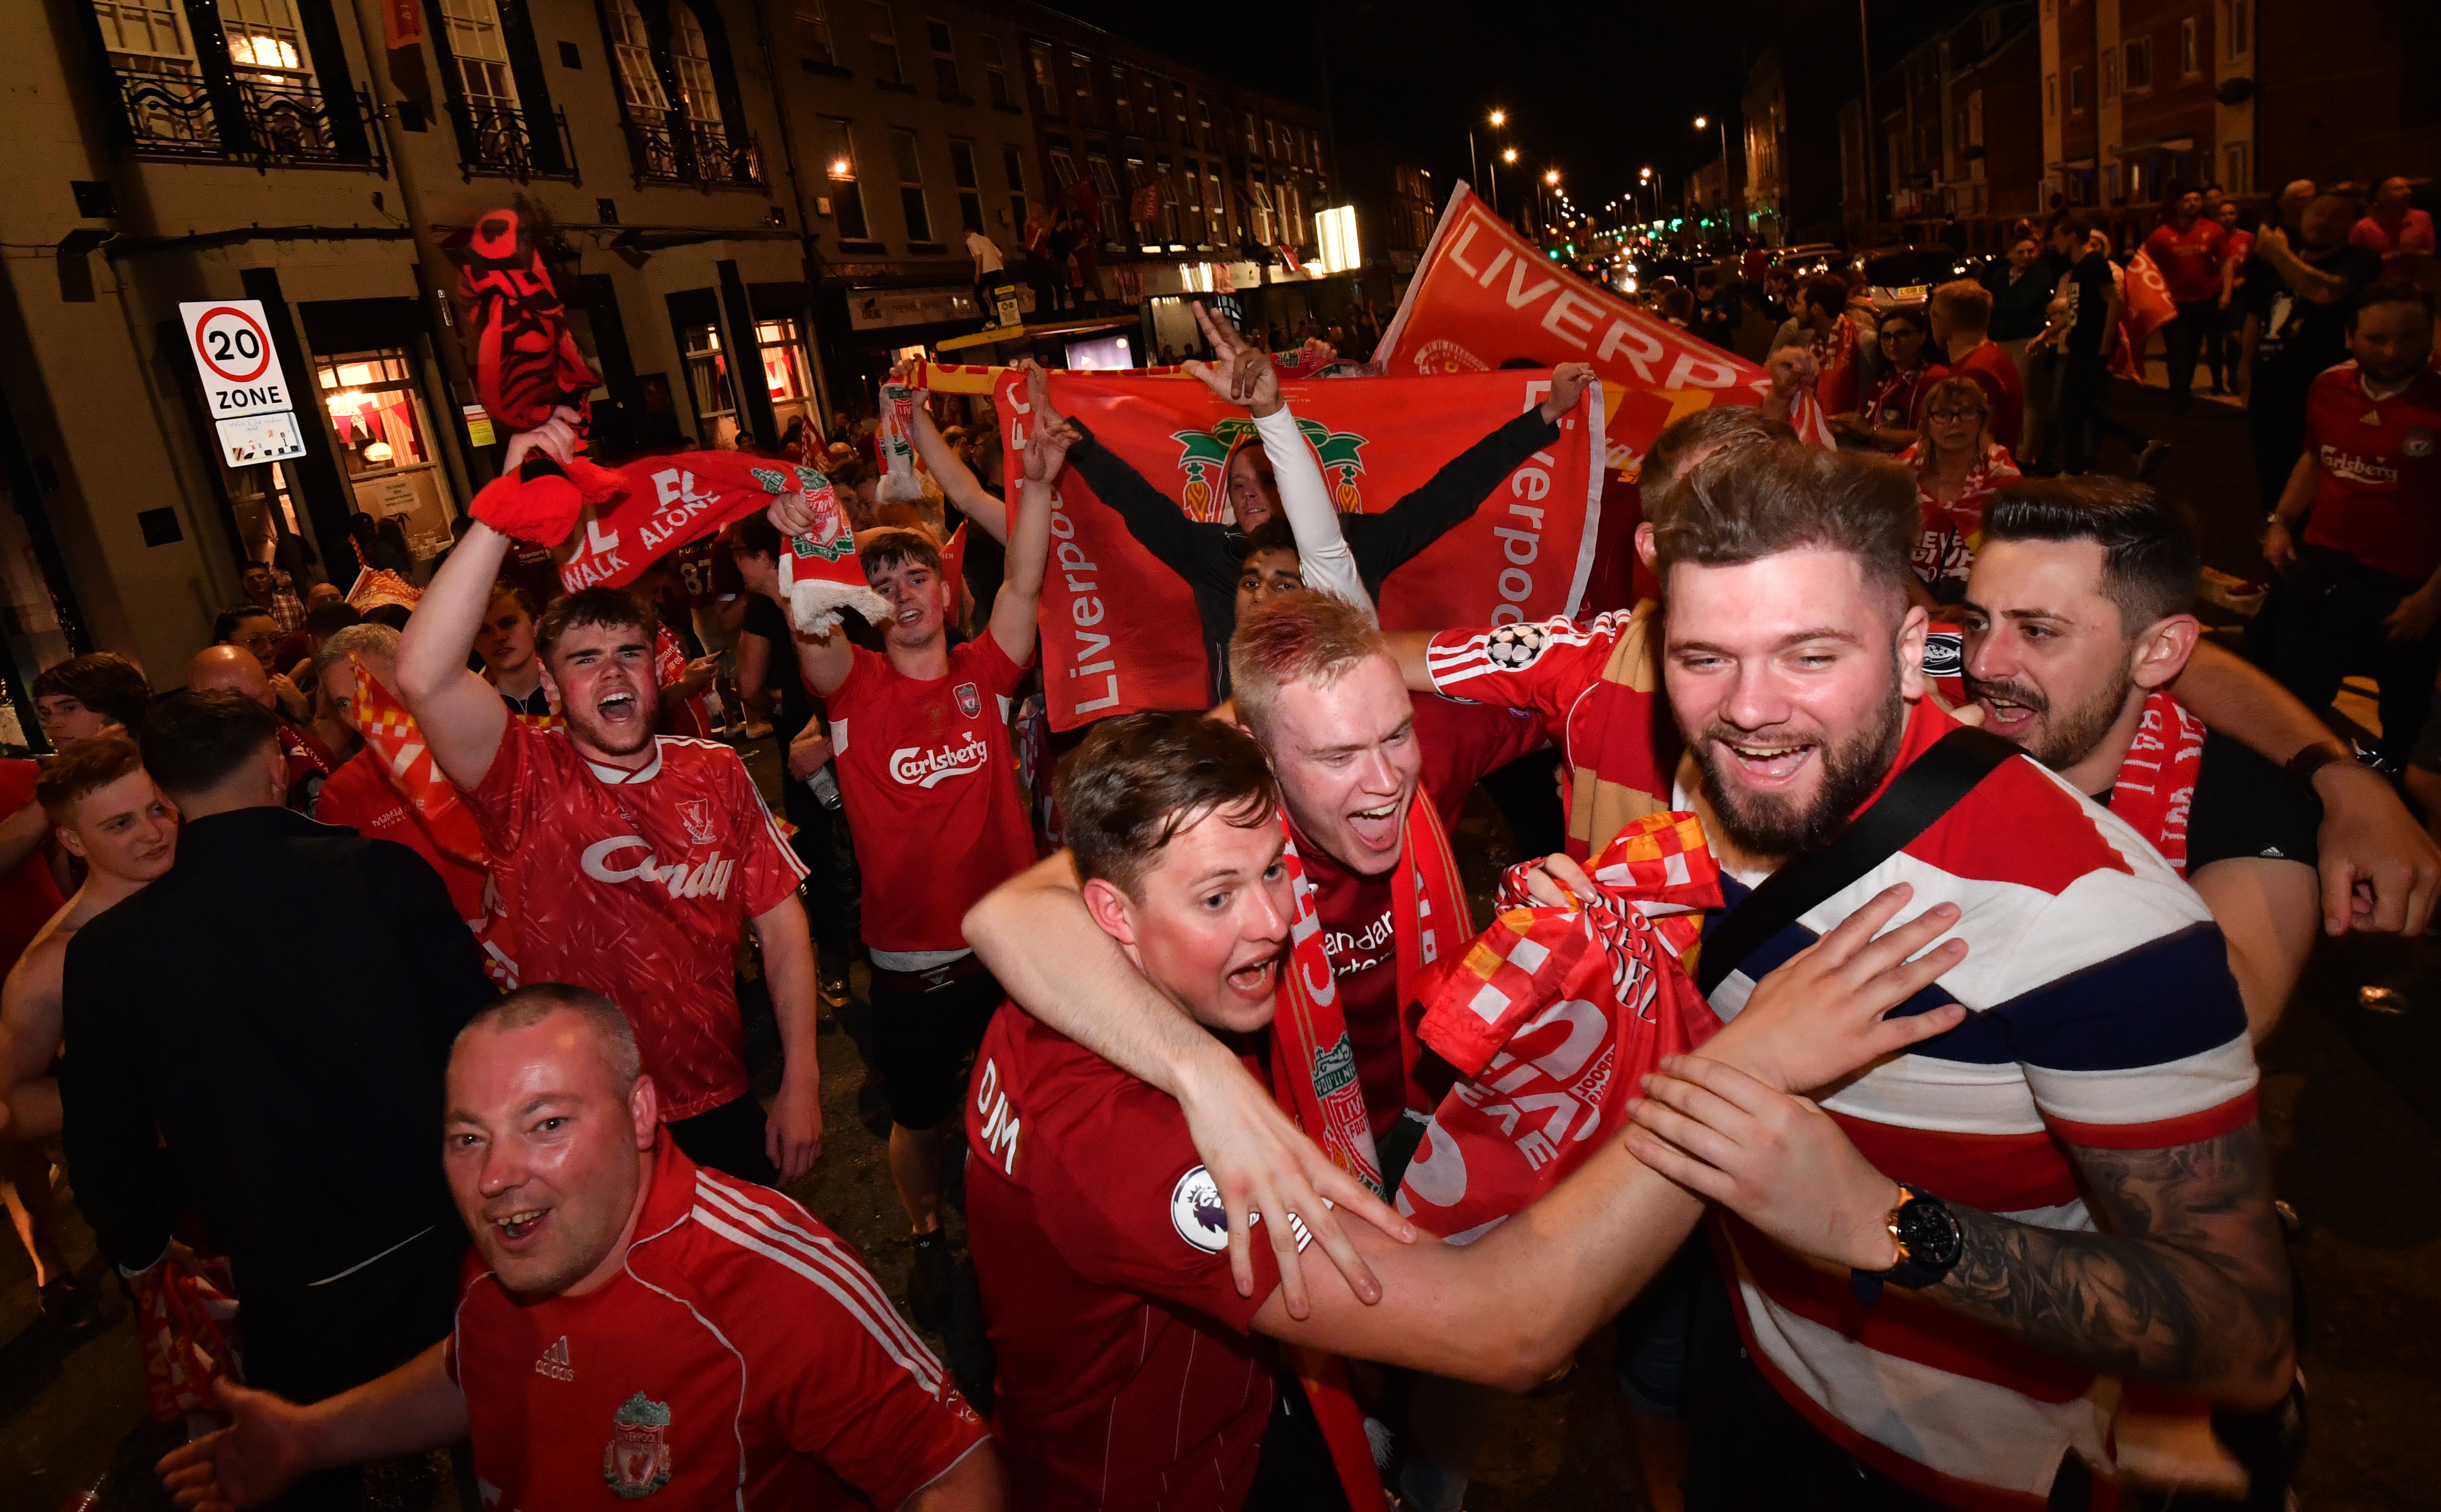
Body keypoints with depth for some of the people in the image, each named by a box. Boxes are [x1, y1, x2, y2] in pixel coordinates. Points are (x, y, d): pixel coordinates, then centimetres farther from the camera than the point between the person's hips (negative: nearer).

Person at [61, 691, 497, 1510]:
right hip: (438, 1247, 0)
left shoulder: (104, 952, -12)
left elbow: (105, 1143, -1)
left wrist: (142, 1249, 18)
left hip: (290, 1292, 1)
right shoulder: (382, 873, -17)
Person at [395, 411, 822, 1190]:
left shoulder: (716, 772, -1)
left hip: (719, 1105, 3)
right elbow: (424, 676, -31)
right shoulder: (529, 781, -11)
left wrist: (801, 1080, -5)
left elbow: (779, 922, 1)